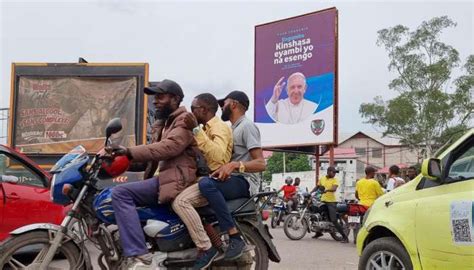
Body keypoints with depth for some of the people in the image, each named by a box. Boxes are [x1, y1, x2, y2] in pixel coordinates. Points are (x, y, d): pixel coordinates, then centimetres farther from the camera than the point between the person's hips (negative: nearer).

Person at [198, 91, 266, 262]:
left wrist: (234, 165, -29)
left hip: (244, 181, -10)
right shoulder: (233, 129, 27)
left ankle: (235, 238, -34)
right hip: (231, 179, 10)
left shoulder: (247, 126, -5)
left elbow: (260, 164, -16)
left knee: (206, 184, -34)